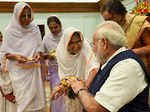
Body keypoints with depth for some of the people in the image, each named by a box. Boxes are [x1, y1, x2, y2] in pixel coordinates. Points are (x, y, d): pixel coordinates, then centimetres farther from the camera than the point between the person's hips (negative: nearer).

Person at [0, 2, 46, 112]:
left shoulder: (35, 29, 3)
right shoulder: (10, 30, -3)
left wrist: (38, 54, -7)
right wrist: (15, 56, -17)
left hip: (34, 69, 3)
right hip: (19, 71, -2)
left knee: (36, 99, 4)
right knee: (24, 100, -4)